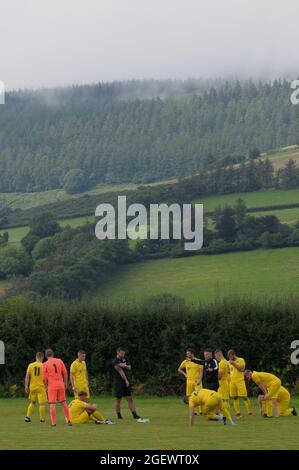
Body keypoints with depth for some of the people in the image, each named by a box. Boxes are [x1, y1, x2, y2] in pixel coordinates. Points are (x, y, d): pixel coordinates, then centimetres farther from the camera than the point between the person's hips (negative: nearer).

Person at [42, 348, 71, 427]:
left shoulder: (45, 364, -4)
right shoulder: (59, 361, 5)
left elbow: (44, 378, -6)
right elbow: (65, 373, 7)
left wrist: (46, 386, 9)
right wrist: (65, 382, 18)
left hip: (52, 385, -3)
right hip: (61, 385, 3)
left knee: (52, 404, -2)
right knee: (63, 403, 12)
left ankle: (53, 422, -5)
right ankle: (68, 421, 11)